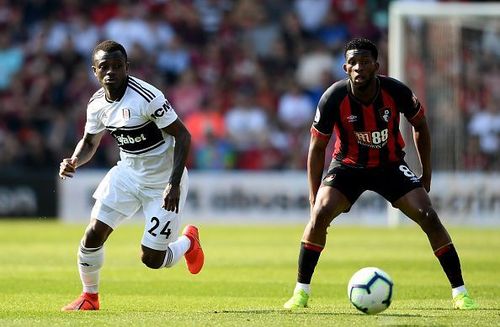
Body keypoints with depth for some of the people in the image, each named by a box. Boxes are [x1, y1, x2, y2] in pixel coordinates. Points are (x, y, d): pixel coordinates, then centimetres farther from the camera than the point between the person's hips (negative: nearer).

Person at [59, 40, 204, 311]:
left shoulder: (147, 97, -26)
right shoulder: (97, 104, -5)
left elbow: (183, 136, -21)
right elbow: (89, 142, 12)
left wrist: (174, 184, -27)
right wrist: (74, 162, -10)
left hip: (163, 181, -5)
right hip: (127, 174, 5)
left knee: (152, 259, -4)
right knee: (93, 235, -9)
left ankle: (188, 241, 30)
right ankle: (90, 297, 14)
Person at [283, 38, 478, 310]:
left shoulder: (396, 92, -20)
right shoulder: (333, 99, -22)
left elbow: (420, 125, 1)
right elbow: (317, 147, -10)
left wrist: (426, 174, 2)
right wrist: (314, 196, -13)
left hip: (391, 165, 1)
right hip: (348, 165, -1)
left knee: (428, 216, -14)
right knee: (320, 214, -24)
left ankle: (460, 292, -4)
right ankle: (301, 292, -12)